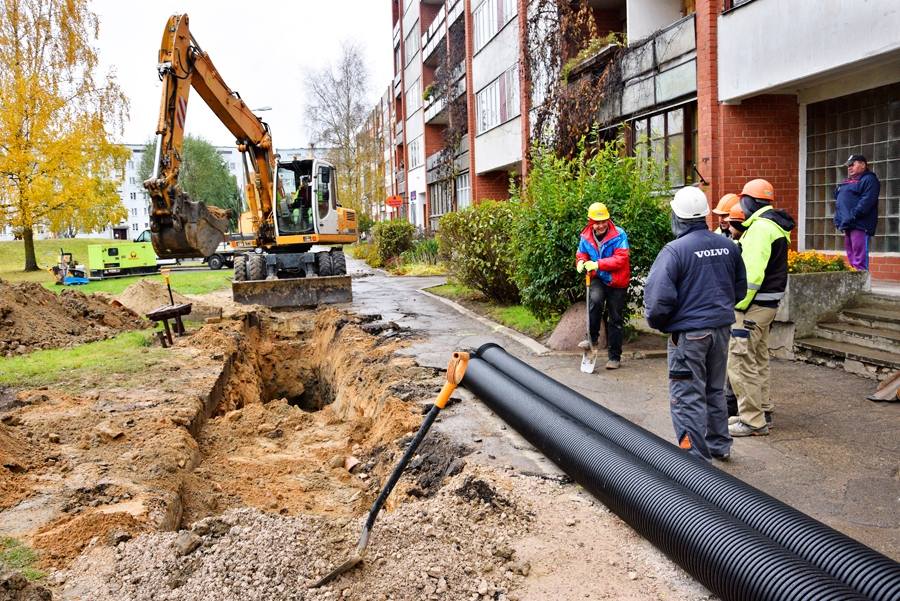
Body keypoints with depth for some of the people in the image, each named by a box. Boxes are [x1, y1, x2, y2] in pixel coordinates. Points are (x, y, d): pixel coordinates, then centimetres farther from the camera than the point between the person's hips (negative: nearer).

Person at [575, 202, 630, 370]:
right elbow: (581, 254, 11)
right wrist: (581, 263, -14)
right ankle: (592, 338, -13)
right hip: (598, 279, 2)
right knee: (595, 300, -31)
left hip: (617, 281, -2)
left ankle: (614, 356, 18)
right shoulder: (585, 236, -3)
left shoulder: (619, 235, -18)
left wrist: (597, 264, -33)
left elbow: (620, 259, -24)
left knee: (615, 320, 6)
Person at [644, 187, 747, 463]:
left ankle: (697, 458, 3)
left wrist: (656, 322, -2)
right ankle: (719, 445, 34)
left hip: (689, 333, -7)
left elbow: (658, 297, -21)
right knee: (715, 390, 21)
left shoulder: (675, 250, -18)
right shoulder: (728, 246, 3)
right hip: (721, 328, 7)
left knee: (688, 398, 0)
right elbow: (740, 288, 15)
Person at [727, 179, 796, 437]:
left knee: (741, 362, -6)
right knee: (758, 360, 19)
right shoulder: (774, 226, 16)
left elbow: (752, 273, -23)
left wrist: (738, 305, -19)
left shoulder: (761, 227, -18)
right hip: (767, 303, 11)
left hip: (754, 305, -11)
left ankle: (753, 421, -1)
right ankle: (762, 413, 28)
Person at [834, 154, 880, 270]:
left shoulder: (869, 180, -6)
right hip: (848, 224, 10)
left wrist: (854, 215, -22)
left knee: (859, 258, -13)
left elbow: (866, 201, -18)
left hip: (859, 225, -10)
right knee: (851, 256, 12)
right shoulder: (848, 181, 23)